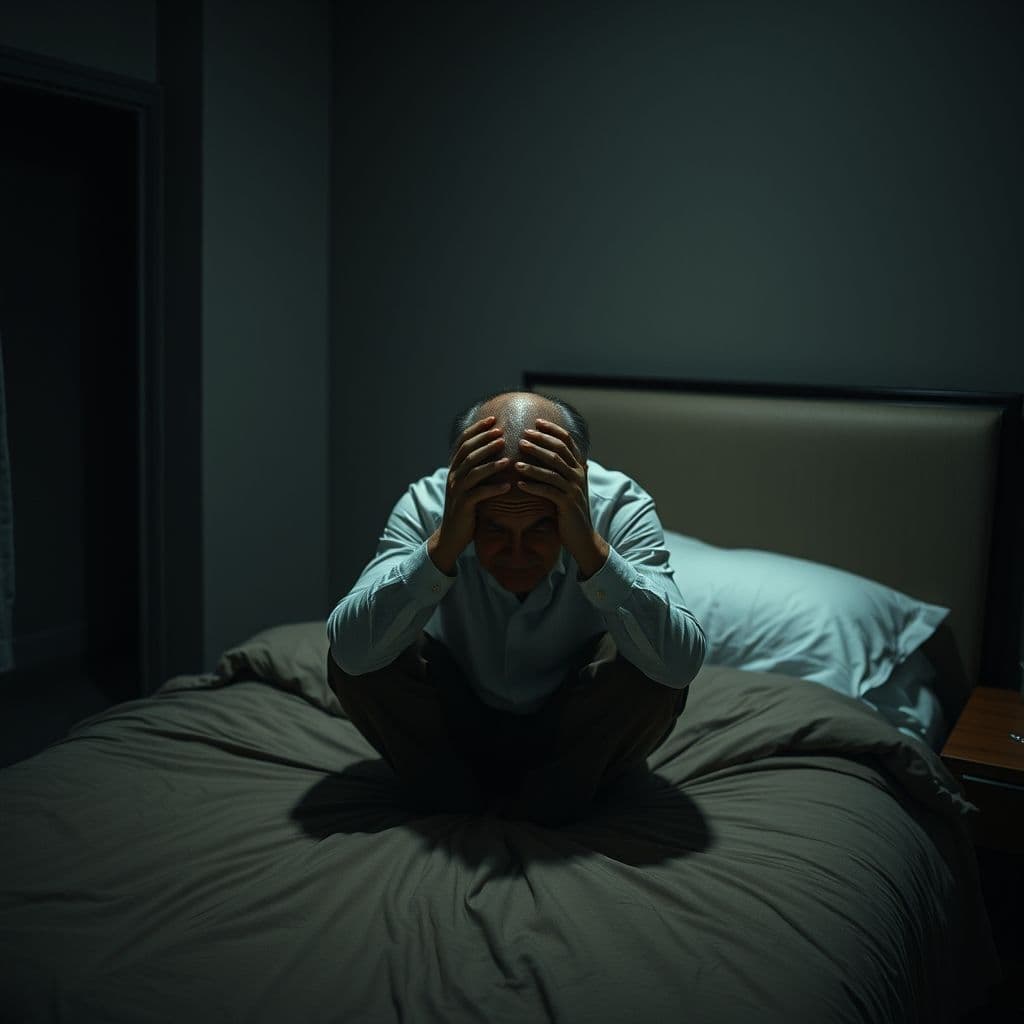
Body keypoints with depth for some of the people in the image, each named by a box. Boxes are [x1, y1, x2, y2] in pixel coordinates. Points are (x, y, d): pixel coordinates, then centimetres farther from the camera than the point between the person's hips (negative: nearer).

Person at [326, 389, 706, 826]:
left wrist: (589, 545, -46)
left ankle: (555, 803, -6)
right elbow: (349, 650, -35)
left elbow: (683, 663, -37)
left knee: (656, 668, -29)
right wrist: (443, 544, -45)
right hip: (455, 732, 1)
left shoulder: (620, 505, -25)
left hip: (578, 736, 0)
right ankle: (454, 803, -4)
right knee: (355, 657, -24)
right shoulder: (428, 504, -24)